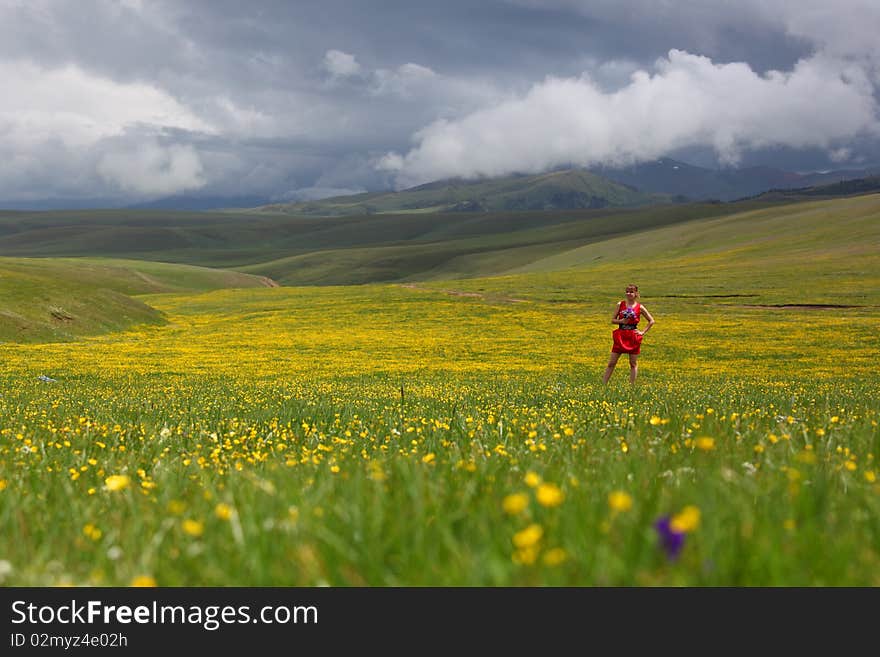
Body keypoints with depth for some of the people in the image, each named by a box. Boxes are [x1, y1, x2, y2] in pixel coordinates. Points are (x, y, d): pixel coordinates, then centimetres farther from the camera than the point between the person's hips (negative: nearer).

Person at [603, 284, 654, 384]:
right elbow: (612, 320, 4)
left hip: (633, 337, -1)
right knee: (611, 362, 1)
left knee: (633, 363, 5)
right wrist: (621, 321, -15)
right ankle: (603, 384, 3)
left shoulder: (639, 307, -1)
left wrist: (643, 332, -1)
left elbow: (651, 321, 6)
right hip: (620, 336, 1)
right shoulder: (620, 305, 2)